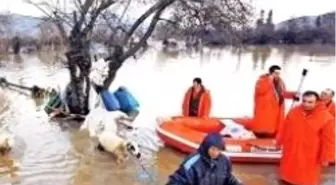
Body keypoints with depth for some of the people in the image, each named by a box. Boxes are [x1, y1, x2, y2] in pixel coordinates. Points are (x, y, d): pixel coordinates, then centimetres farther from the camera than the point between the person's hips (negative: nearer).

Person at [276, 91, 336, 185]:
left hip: (310, 156, -4)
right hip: (291, 152, 5)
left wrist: (326, 158, -12)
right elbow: (284, 128, 8)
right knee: (289, 174, 21)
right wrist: (279, 141, 15)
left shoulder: (326, 118, -19)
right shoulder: (294, 112, -4)